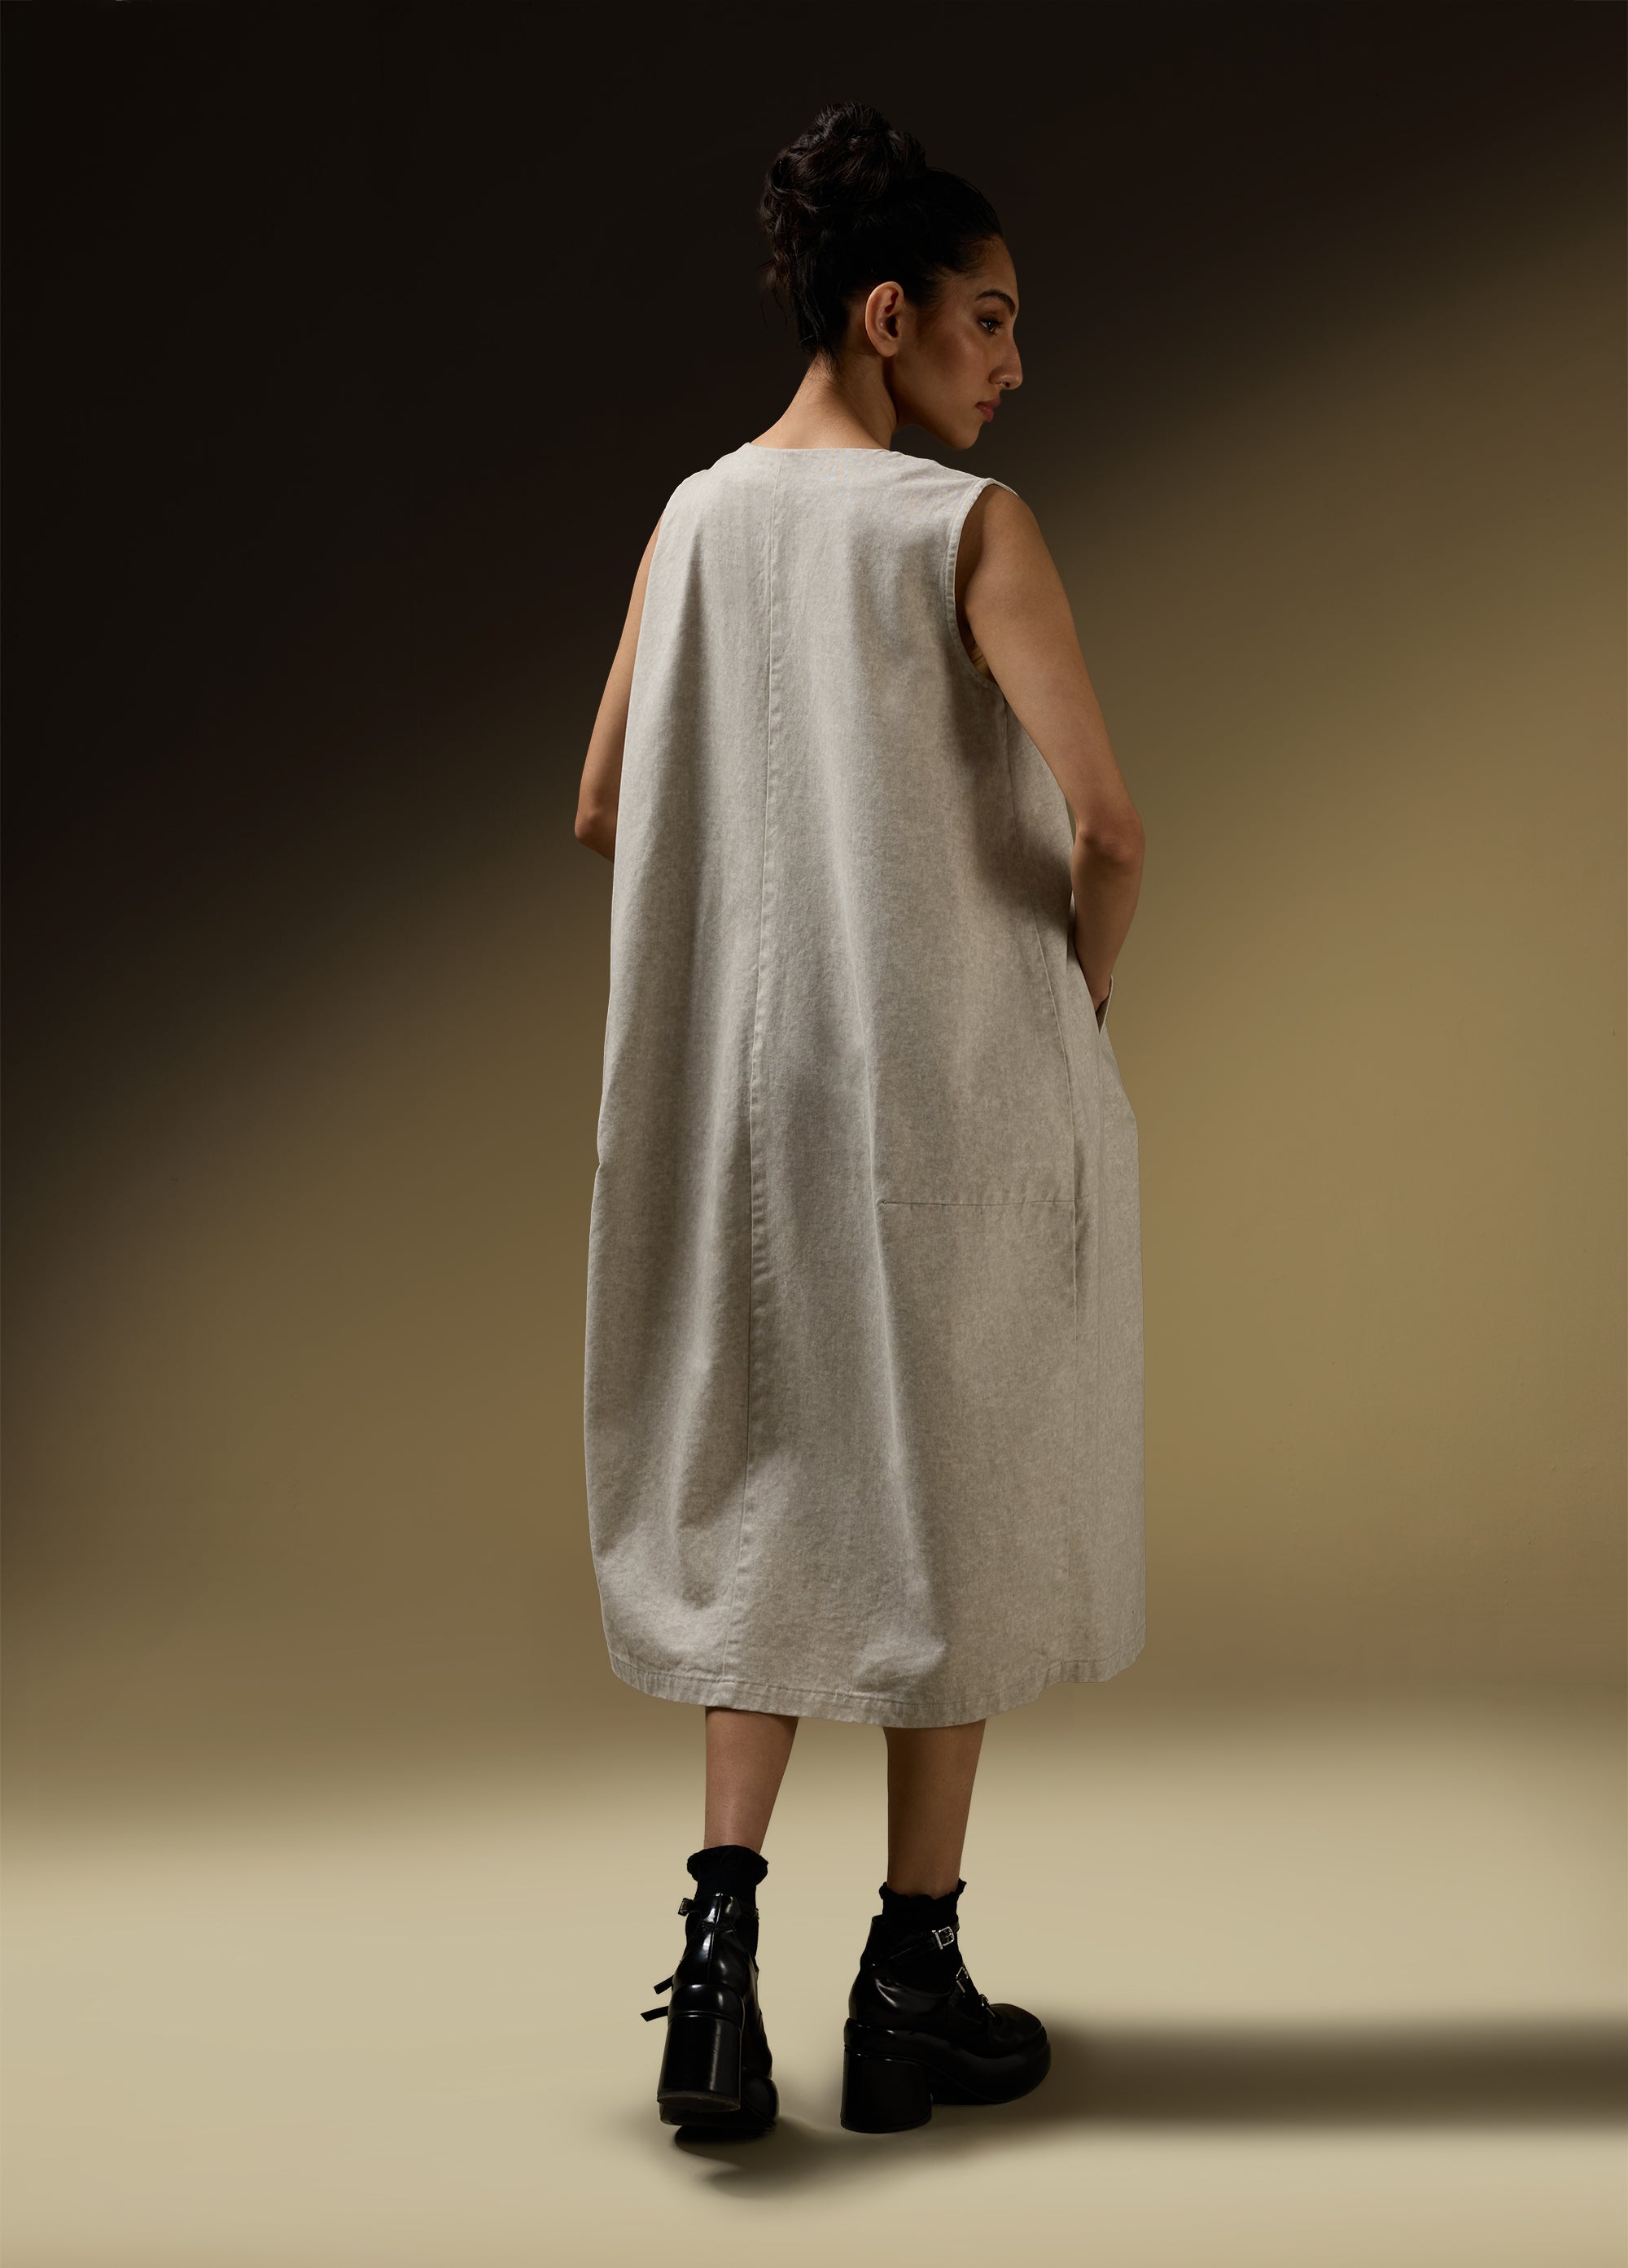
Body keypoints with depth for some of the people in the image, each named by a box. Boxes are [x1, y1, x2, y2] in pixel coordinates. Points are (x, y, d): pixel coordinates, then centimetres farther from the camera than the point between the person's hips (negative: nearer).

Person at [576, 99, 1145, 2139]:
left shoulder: (697, 517, 5)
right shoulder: (969, 524, -12)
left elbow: (604, 810, 9)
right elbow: (1104, 821, -19)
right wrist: (1081, 986, 0)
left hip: (750, 1062, 5)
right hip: (959, 1071, -5)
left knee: (773, 1491, 15)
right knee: (948, 1500, 7)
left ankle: (721, 1932, 4)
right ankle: (913, 1988, 16)